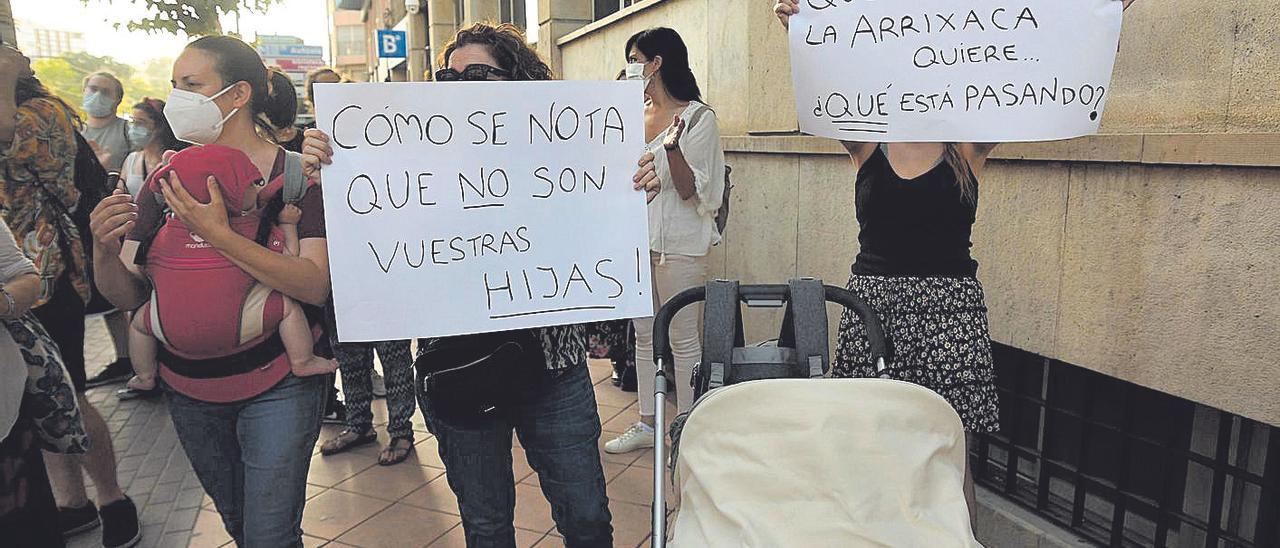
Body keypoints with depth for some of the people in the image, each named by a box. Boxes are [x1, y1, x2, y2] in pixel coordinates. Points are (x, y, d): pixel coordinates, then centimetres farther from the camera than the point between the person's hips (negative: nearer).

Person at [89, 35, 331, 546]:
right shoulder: (168, 179, 1)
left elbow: (316, 286, -24)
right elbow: (129, 296, 2)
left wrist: (219, 236, -31)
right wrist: (104, 251, -19)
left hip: (276, 384, -5)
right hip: (188, 389, 5)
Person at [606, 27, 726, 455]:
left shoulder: (697, 117, -8)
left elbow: (691, 191, -14)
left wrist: (673, 147, -28)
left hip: (679, 241, -7)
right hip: (637, 236, 7)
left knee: (683, 338, 1)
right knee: (644, 335, 13)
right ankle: (647, 424, 25)